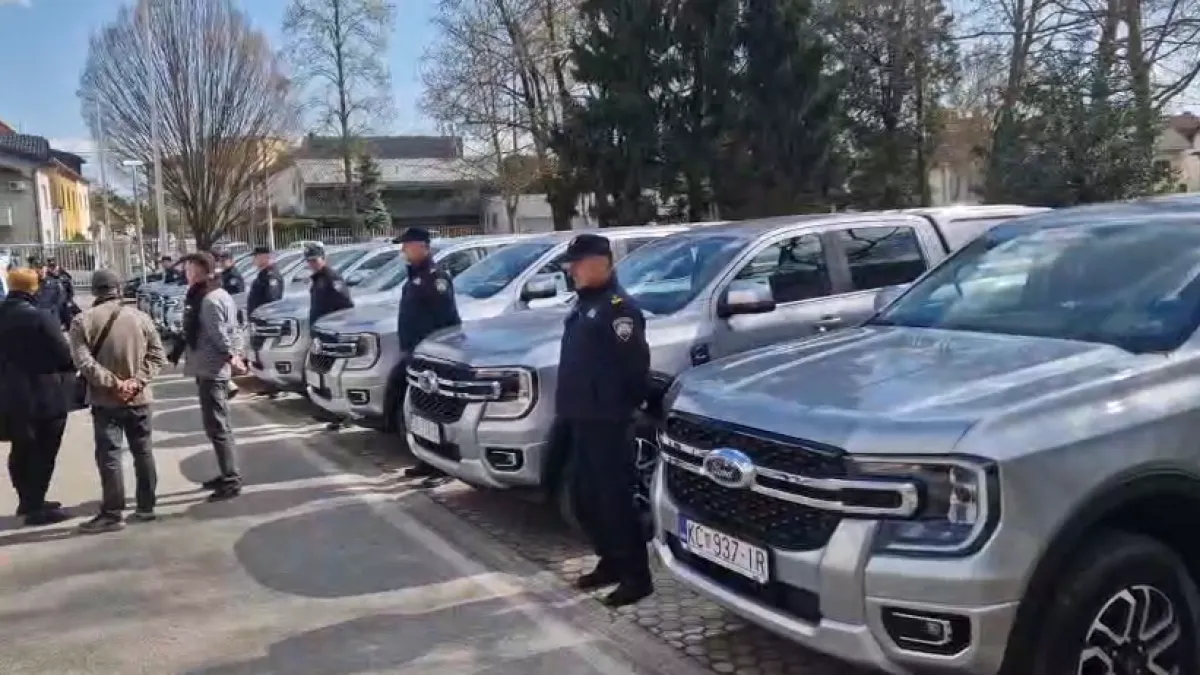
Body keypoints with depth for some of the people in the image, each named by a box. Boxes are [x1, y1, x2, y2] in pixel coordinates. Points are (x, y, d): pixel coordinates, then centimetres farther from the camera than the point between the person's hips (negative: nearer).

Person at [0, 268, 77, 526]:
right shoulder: (39, 318, -20)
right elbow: (64, 355, -17)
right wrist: (71, 370, 3)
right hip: (45, 396, -7)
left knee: (22, 450, 18)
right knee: (43, 452, 3)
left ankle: (27, 501, 30)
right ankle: (36, 507, 7)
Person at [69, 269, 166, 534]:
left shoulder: (82, 321, -6)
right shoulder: (140, 318, 1)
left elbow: (84, 362, -16)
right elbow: (157, 355, -4)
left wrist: (114, 384, -15)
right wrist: (137, 381, -10)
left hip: (105, 400, -3)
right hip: (139, 398, 3)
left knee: (109, 456, 1)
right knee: (143, 452, 11)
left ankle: (113, 514, 4)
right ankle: (146, 507, 18)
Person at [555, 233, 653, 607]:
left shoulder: (618, 307, -14)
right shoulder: (585, 304, 17)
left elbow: (635, 364, -19)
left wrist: (625, 405, -12)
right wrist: (566, 411, 20)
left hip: (607, 422, -10)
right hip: (582, 420, 10)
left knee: (615, 498, -5)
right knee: (586, 499, 15)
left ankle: (636, 577, 5)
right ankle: (610, 563, 28)